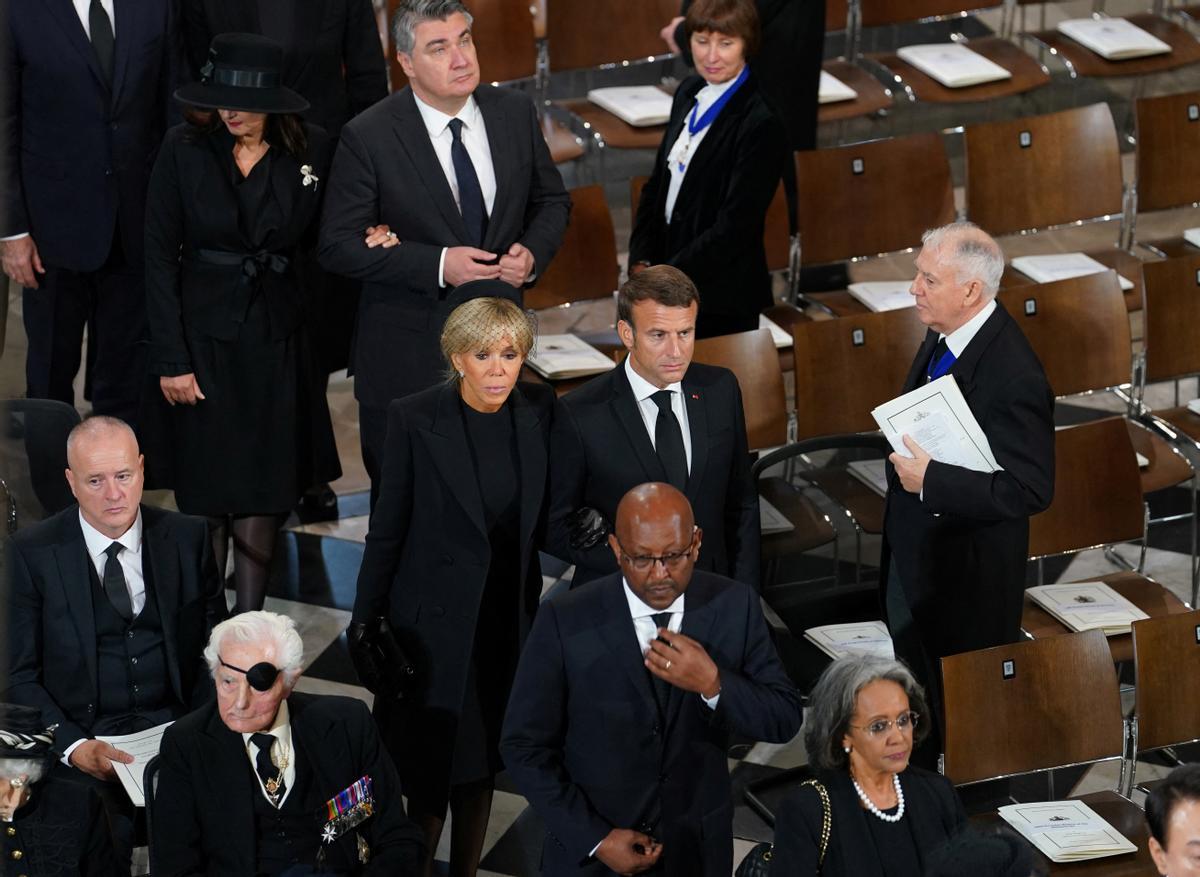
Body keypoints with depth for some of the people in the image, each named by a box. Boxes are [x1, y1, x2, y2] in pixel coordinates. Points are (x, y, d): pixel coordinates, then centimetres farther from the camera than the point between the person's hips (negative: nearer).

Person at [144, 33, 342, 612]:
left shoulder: (311, 152, -4)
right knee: (206, 487, 3)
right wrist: (170, 360, -10)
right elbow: (159, 256, -7)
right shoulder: (185, 150, -10)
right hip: (203, 337, -2)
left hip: (277, 339, 2)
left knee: (262, 485, 5)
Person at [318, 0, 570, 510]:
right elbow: (339, 246, -13)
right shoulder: (368, 138, -13)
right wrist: (437, 265, -22)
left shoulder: (514, 113, 0)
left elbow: (551, 200, 13)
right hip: (408, 357, -3)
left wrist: (533, 252, -9)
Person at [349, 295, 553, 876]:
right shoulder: (414, 420, -15)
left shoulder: (538, 410, -4)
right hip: (436, 620, -4)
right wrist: (364, 623, -3)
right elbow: (387, 530, -7)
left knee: (482, 762, 17)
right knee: (432, 769, 1)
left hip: (510, 616, 4)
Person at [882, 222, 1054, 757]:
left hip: (963, 578, -9)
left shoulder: (1013, 377, -29)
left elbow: (1030, 490, -29)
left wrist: (930, 480, -28)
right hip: (912, 561, 9)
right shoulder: (942, 338, -1)